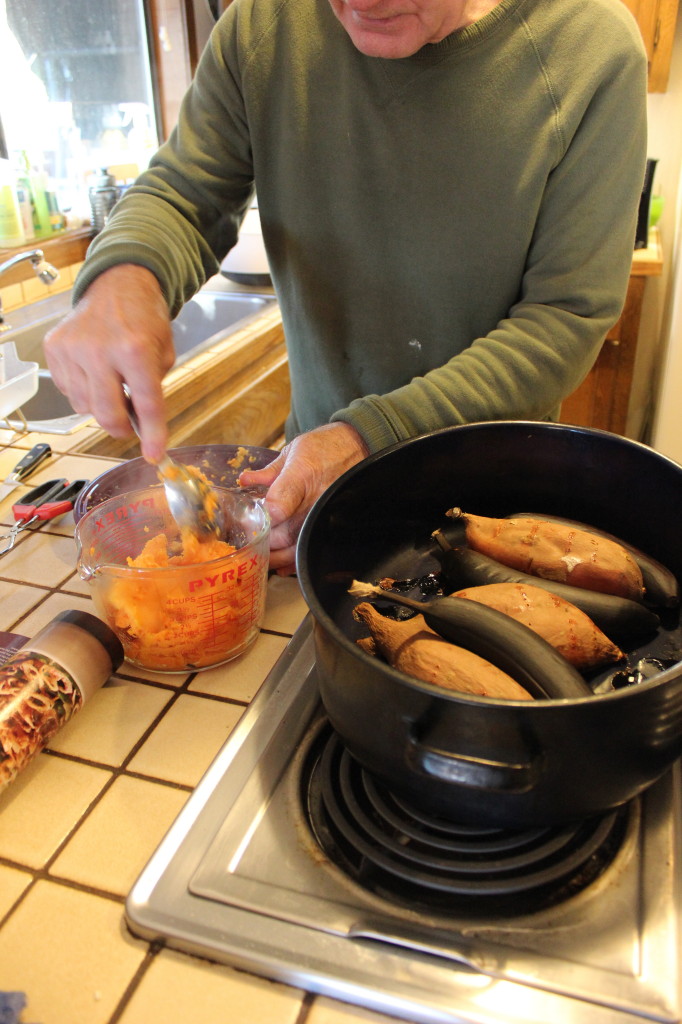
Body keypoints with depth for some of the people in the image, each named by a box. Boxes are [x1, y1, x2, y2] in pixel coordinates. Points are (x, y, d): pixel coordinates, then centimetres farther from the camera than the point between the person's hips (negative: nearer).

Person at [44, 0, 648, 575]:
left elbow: (569, 314, -21)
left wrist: (374, 436, -31)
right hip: (315, 451, 3)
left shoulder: (593, 49, -20)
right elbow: (182, 193, -4)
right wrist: (123, 274, -30)